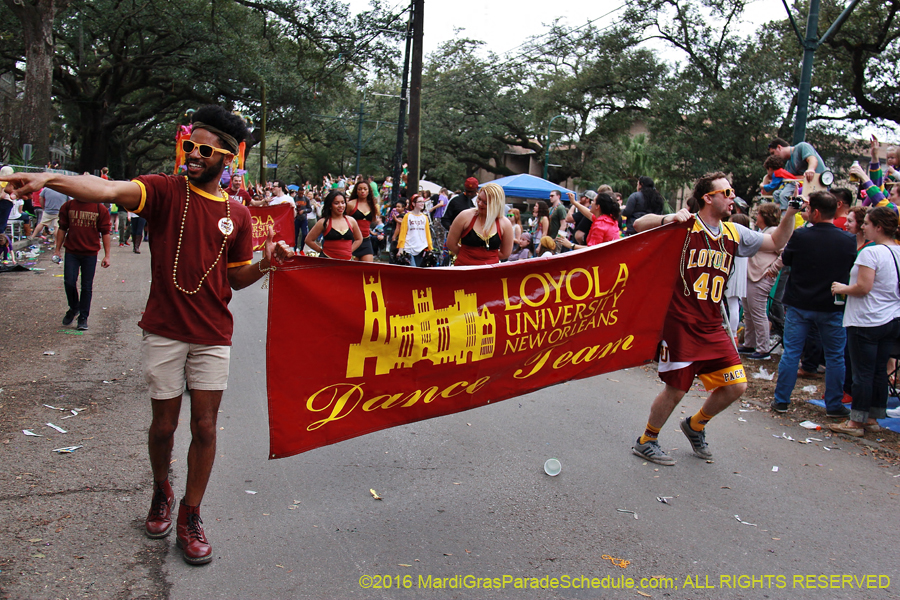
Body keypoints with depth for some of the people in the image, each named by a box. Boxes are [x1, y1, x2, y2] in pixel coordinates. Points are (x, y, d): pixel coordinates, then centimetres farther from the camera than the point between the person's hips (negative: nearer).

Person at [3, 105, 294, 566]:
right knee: (164, 424, 10)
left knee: (204, 428, 3)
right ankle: (161, 492, 40)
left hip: (212, 336, 2)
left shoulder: (237, 215, 5)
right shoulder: (164, 190, -4)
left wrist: (267, 264, -9)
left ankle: (189, 517, 21)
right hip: (164, 332, -1)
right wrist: (49, 178, -41)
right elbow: (110, 190, -23)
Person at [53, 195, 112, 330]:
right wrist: (57, 250, 9)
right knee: (69, 282, -5)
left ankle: (83, 317, 16)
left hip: (90, 253, -1)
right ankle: (74, 308, 23)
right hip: (71, 252, 1)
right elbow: (62, 228, 11)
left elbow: (105, 232, 2)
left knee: (87, 286, 4)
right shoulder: (68, 206, 4)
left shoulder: (100, 209, -1)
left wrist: (107, 255, -1)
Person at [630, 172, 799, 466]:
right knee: (675, 390, 0)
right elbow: (639, 225, -17)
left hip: (712, 327, 6)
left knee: (736, 385, 3)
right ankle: (645, 442, 23)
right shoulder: (684, 226, -9)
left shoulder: (733, 233, 10)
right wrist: (668, 219, -35)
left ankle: (695, 425, 30)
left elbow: (775, 243, 17)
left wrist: (790, 215, 2)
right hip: (680, 323, -6)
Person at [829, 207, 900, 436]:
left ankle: (856, 422, 6)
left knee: (863, 372, -1)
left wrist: (842, 288, -4)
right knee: (880, 371, 13)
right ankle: (873, 419, 21)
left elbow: (863, 287, -21)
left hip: (866, 322, -8)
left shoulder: (870, 252, -17)